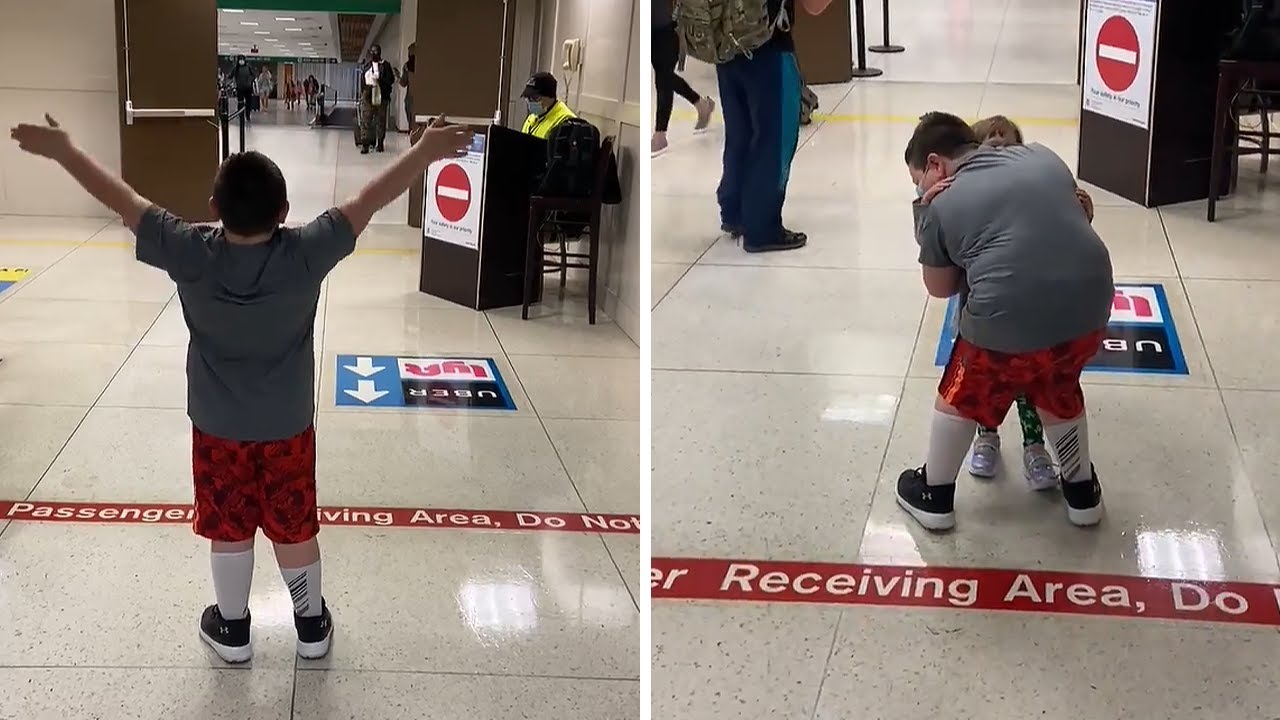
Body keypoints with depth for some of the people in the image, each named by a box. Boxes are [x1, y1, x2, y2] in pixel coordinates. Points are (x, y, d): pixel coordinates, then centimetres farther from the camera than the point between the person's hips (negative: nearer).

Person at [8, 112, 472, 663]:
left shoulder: (190, 256, -24)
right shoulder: (306, 255, -26)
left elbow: (122, 200, -15)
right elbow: (369, 202, -19)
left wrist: (62, 150, -5)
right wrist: (424, 152, -11)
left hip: (217, 425, 0)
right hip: (287, 424, 0)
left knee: (229, 529, 17)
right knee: (295, 528, 17)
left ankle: (232, 629, 33)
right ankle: (312, 625, 33)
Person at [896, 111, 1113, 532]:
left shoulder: (940, 207, 5)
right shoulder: (1042, 157, 16)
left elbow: (940, 288, 15)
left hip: (1010, 319, -4)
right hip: (1089, 305, 4)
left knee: (961, 399, 23)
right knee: (1059, 391, 33)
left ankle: (935, 496, 39)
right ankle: (1082, 493, 45)